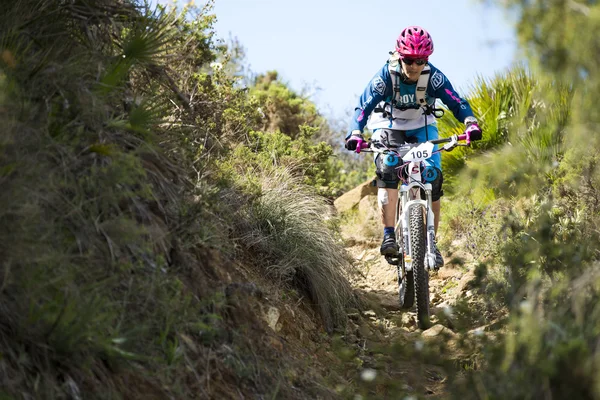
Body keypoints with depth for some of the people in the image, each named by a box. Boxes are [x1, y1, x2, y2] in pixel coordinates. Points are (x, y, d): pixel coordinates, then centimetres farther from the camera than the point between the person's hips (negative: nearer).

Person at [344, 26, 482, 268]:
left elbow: (456, 102, -28)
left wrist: (471, 123, -48)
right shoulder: (386, 75, -27)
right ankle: (389, 236, -27)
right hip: (388, 125, -1)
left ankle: (431, 242, 0)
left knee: (433, 178, -14)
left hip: (421, 126, 2)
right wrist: (355, 134, -50)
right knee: (387, 170, -28)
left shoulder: (433, 77, -24)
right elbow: (364, 106, -32)